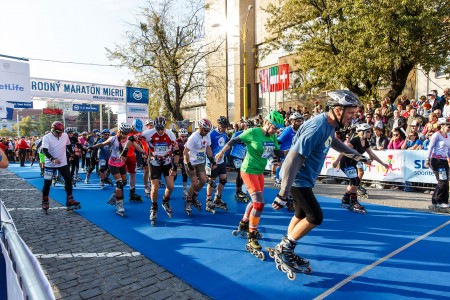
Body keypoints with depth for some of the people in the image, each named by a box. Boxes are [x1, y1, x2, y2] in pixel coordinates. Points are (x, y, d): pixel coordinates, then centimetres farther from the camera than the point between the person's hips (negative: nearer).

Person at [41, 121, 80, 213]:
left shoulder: (65, 135, -4)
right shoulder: (47, 137, -15)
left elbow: (68, 145, 15)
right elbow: (44, 150, -25)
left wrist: (72, 153, 28)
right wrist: (52, 159, -39)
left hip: (63, 163, 4)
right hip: (50, 164, -3)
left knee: (68, 180, 4)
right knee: (47, 183, 1)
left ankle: (70, 200, 15)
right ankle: (45, 202, 17)